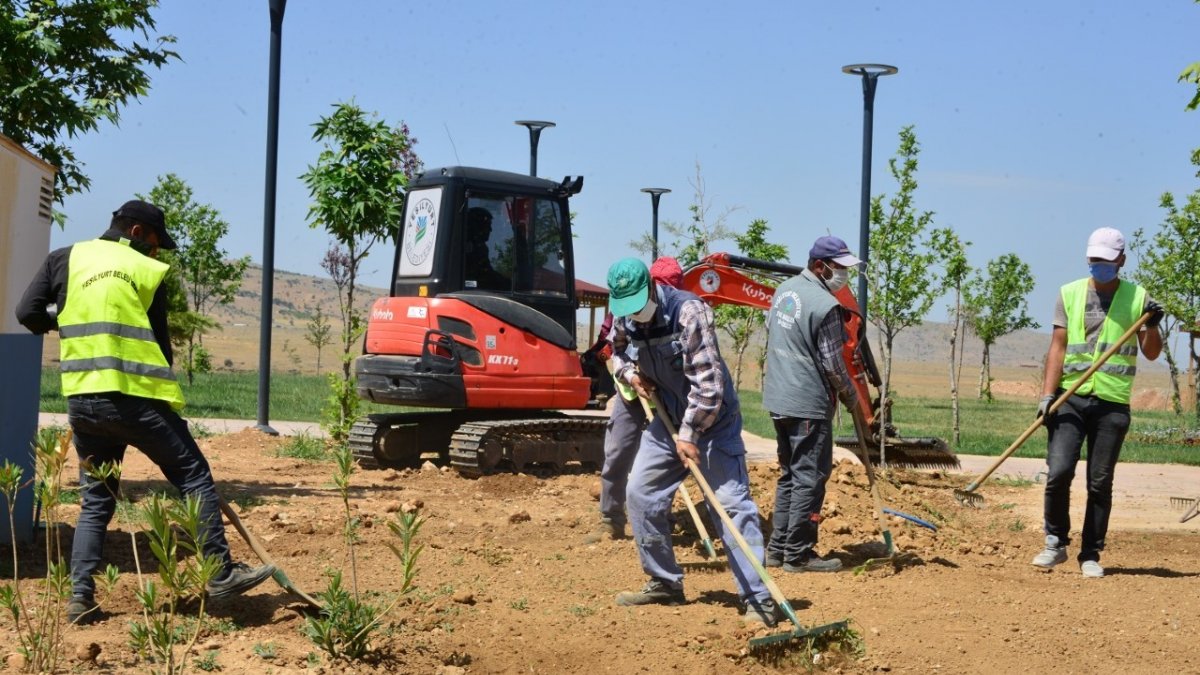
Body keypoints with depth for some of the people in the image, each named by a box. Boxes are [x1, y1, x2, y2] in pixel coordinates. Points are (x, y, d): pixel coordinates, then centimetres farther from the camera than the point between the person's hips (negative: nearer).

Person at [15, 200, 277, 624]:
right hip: (135, 397, -4)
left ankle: (81, 597, 7)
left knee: (96, 501, 15)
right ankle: (222, 575, 8)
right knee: (194, 478, 8)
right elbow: (160, 343, 4)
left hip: (82, 401, 4)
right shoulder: (148, 271, 2)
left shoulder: (65, 259, 9)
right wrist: (168, 402, 15)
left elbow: (29, 314, 4)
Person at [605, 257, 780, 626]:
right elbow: (617, 351, 21)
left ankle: (759, 599, -13)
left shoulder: (688, 312, -24)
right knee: (640, 495, 7)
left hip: (712, 422, -7)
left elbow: (708, 382, -26)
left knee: (732, 504, -12)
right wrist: (630, 373, -2)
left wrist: (690, 435, -24)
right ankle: (665, 583, 22)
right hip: (667, 419, 7)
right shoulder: (625, 319, -3)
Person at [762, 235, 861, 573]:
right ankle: (798, 554, 2)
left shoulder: (784, 290, 8)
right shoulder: (825, 305, -18)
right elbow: (832, 365, -14)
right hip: (809, 405, -9)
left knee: (789, 474, 17)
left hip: (778, 399, 9)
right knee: (809, 478, -1)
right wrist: (851, 397, 1)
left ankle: (778, 548, 21)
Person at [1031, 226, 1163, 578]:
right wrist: (1047, 394, -7)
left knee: (1100, 482, 2)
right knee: (1059, 471, -11)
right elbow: (1058, 346, 3)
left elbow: (1151, 353, 6)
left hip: (1112, 404, 0)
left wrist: (1153, 325, -14)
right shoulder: (1069, 294, 7)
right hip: (1070, 398, 0)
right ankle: (1056, 543, 8)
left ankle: (1090, 555, 12)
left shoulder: (1137, 297, 6)